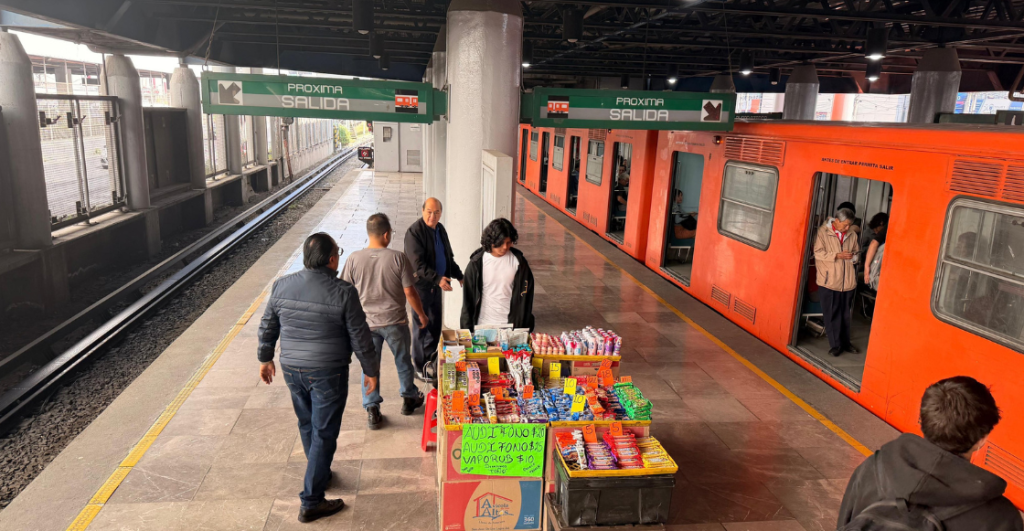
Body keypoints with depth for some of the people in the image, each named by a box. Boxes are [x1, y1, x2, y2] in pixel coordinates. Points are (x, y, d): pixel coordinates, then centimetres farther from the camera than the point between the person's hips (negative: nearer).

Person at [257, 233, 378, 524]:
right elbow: (360, 338, -12)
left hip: (292, 369, 5)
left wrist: (265, 359, 21)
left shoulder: (281, 286, -4)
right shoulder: (343, 292, -17)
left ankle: (320, 473, 47)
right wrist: (371, 371, 1)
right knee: (324, 434, 6)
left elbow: (267, 328, 6)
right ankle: (311, 503, 12)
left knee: (307, 424, 24)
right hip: (328, 373, -5)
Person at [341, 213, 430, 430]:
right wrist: (422, 315, 3)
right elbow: (410, 292, -12)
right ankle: (409, 399, 36)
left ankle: (372, 410, 16)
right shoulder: (398, 258, -15)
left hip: (366, 323, 1)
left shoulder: (354, 259, -9)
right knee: (403, 361, 20)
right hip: (395, 322, -1)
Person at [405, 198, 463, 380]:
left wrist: (459, 275, 12)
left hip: (436, 284, 8)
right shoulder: (414, 232, -18)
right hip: (421, 285, -8)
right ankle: (421, 368, 15)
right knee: (422, 327, 2)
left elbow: (448, 256, 20)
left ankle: (431, 360, 36)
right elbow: (418, 265, -25)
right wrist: (438, 279, -34)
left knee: (435, 325, 17)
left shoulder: (440, 229, 8)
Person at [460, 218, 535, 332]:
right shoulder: (477, 262, -5)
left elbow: (525, 295, 0)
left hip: (510, 323, 0)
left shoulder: (518, 261, -4)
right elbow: (468, 297, 0)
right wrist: (467, 329, -1)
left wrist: (524, 328, -2)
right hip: (483, 324, 0)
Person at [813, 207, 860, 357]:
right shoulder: (823, 232, -6)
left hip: (848, 281, 4)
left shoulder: (852, 235, 6)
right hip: (829, 281, -4)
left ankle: (845, 342, 26)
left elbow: (857, 253, 18)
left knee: (846, 314, 13)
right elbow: (818, 253, -10)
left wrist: (854, 256, -4)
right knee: (831, 314, 2)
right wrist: (838, 255, -18)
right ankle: (835, 344, 13)